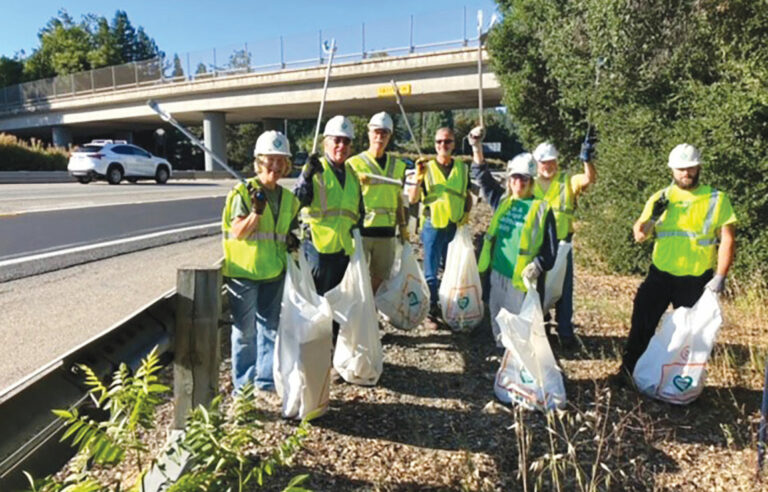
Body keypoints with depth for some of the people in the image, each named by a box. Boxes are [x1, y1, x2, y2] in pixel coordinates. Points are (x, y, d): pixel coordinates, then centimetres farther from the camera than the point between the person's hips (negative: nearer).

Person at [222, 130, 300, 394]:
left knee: (270, 327, 12)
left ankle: (266, 379, 26)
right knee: (245, 329, 3)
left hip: (274, 273, 6)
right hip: (244, 271, -6)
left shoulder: (287, 198, 10)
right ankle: (243, 382, 19)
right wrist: (256, 211, -28)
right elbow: (238, 232, -16)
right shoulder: (243, 193, -8)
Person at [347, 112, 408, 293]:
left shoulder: (397, 165, 12)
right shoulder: (354, 163, -1)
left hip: (387, 230, 4)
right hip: (361, 229, -4)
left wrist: (402, 225, 18)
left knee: (380, 277, 12)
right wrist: (358, 180, -21)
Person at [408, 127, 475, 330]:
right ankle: (431, 313, 11)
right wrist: (418, 176, -20)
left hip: (456, 227, 3)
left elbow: (468, 195, 17)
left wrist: (467, 212, -1)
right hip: (433, 226, -3)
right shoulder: (427, 167, -2)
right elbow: (413, 199, -7)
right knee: (431, 273, 0)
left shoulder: (462, 168, 7)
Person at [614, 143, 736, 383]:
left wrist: (720, 276, -15)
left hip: (697, 279, -1)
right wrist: (651, 217, -25)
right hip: (660, 275, 1)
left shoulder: (717, 199, -2)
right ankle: (628, 369, 17)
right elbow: (640, 231, -3)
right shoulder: (660, 198, 3)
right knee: (642, 323, 3)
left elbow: (727, 240, -6)